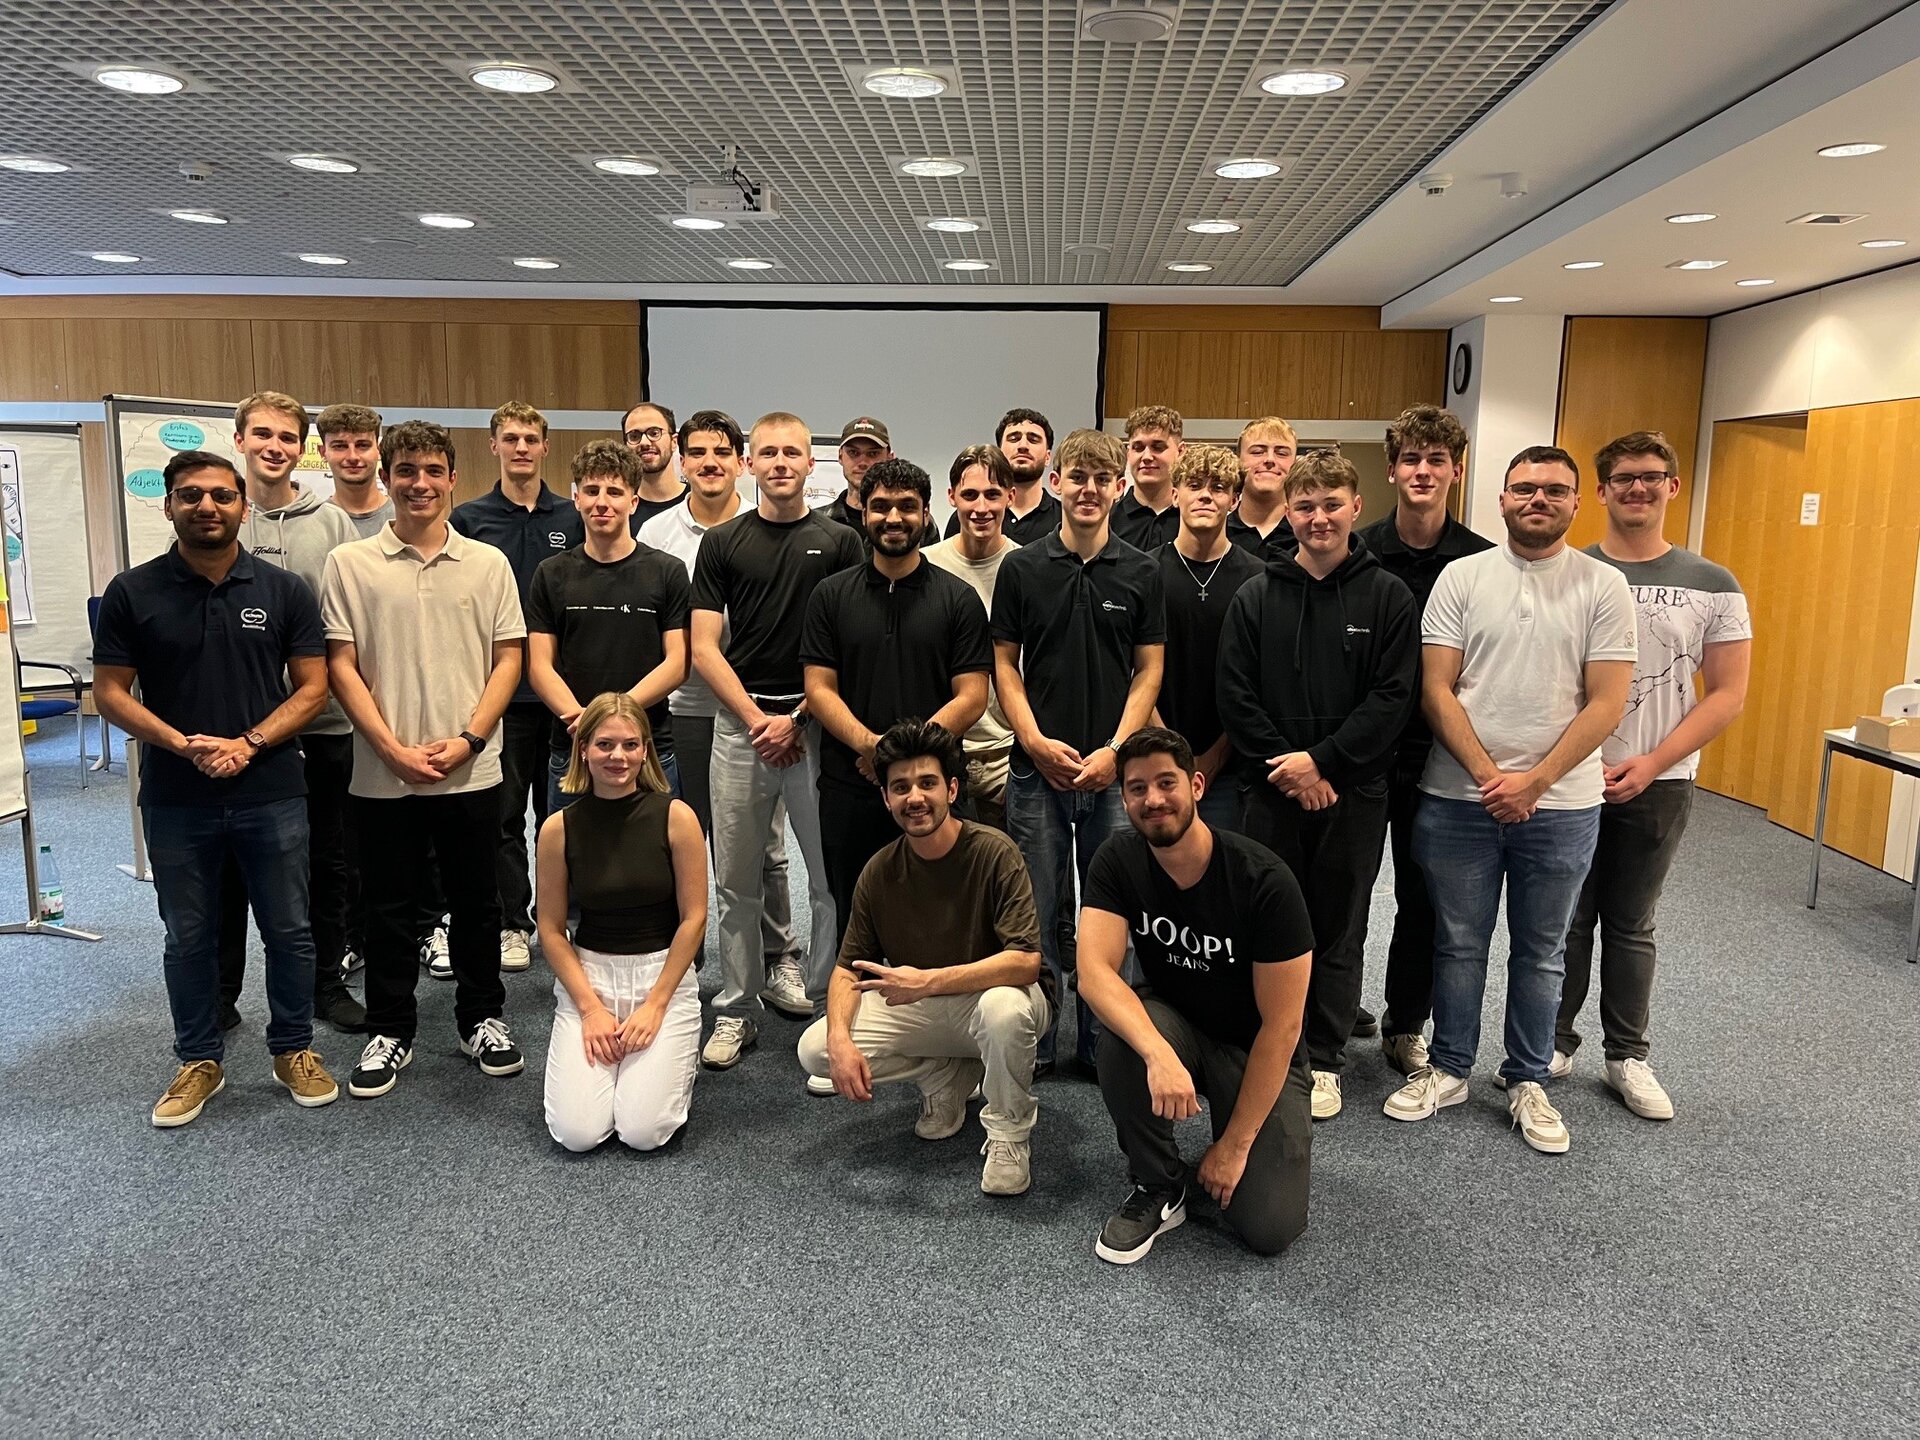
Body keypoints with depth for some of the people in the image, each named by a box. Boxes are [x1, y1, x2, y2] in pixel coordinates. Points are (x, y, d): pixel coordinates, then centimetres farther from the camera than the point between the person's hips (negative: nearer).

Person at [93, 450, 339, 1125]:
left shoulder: (284, 590, -1)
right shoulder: (132, 592, -1)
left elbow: (312, 687, -1)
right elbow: (110, 690, -1)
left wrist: (248, 744, -15)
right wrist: (184, 744, -16)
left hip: (271, 794, 0)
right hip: (175, 801, 0)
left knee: (288, 931, 8)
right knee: (188, 938, 13)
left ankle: (294, 1049, 26)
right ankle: (200, 1061, 29)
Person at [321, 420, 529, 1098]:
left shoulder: (488, 563, 4)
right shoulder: (350, 564, 1)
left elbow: (508, 659, 3)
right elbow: (340, 665, -1)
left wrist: (467, 740, -9)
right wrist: (393, 749, -11)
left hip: (472, 772, 1)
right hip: (383, 776, 0)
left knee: (475, 903, 11)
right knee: (388, 907, 11)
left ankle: (481, 1018, 27)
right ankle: (390, 1030, 25)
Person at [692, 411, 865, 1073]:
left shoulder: (840, 541, 4)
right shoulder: (722, 542, 7)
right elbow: (705, 648, 2)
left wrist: (798, 717, -8)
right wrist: (756, 718, -8)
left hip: (819, 724, -1)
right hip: (740, 722, 1)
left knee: (834, 874, 3)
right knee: (736, 881, 6)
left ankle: (823, 994, 19)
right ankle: (738, 1007, 18)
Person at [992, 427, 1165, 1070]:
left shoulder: (1142, 572, 3)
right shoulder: (1021, 567, 3)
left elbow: (1149, 670, 3)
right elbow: (1004, 663, 4)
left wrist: (1115, 750, -9)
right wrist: (1037, 742, -9)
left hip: (1114, 771, 0)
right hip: (1036, 767, 0)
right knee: (1035, 913, 7)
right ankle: (1031, 1041, 20)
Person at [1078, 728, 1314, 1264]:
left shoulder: (1264, 881, -24)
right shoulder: (1118, 863, -14)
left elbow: (1280, 1025, -20)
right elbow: (1094, 973, -27)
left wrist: (1235, 1144, -18)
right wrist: (1158, 1054, -46)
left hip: (1255, 1051, -2)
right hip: (1174, 1025, 3)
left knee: (1269, 1229, -17)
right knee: (1118, 1032, -33)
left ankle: (1284, 1132, 17)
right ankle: (1158, 1187, -8)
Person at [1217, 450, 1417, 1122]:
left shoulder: (1389, 597, -1)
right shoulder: (1256, 597, 3)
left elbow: (1391, 699, -7)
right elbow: (1235, 696, -3)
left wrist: (1322, 760, -15)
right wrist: (1286, 769, -12)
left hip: (1353, 792, -1)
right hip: (1271, 789, 1)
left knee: (1339, 931, 9)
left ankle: (1324, 1059, 23)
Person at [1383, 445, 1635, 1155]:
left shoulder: (1604, 586, -1)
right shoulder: (1462, 576, 0)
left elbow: (1605, 703, -5)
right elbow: (1436, 690, -4)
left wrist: (1533, 782, -13)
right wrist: (1488, 775, -13)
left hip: (1560, 803, 0)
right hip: (1459, 798, 0)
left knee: (1541, 951, 13)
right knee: (1458, 943, 12)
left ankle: (1527, 1082, 28)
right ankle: (1447, 1069, 28)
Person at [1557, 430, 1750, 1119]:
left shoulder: (1713, 586, 0)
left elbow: (1727, 695, -1)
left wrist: (1650, 764, -12)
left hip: (1658, 784, 1)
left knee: (1630, 924, 12)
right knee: (1566, 920, 9)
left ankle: (1628, 1055, 25)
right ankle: (1554, 1041, 25)